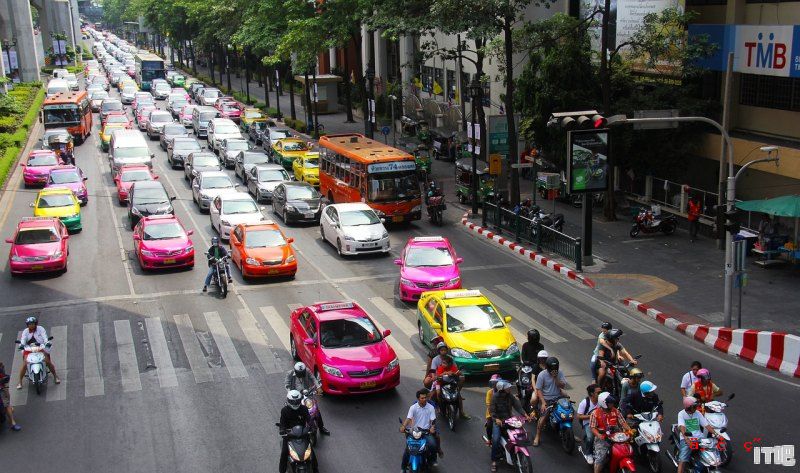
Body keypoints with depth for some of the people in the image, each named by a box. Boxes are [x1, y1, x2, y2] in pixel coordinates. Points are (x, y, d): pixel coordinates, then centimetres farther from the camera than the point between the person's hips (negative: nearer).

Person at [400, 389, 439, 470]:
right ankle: (403, 467, 1)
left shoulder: (431, 408, 1)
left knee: (433, 444, -24)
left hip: (426, 431, 0)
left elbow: (433, 420, -4)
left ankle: (433, 459, 8)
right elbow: (408, 418, -14)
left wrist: (432, 427, -26)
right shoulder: (413, 407, -3)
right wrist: (403, 426, -33)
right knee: (408, 448, -15)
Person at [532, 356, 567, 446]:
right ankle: (537, 437, -5)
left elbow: (563, 386, -5)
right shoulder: (542, 375, -8)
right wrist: (543, 402, -16)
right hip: (546, 399, -3)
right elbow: (539, 389, -8)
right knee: (543, 417, -20)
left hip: (558, 397, 3)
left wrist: (555, 378, -19)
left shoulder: (559, 373, 2)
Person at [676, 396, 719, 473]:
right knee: (682, 460, -19)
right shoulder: (681, 414, -2)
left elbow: (706, 425, 5)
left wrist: (716, 434, -11)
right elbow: (682, 427, -17)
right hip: (686, 439, -4)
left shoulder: (698, 414, 9)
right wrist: (685, 437, -35)